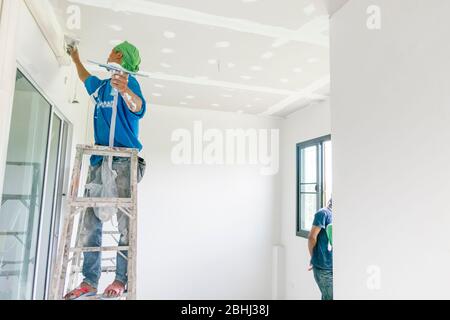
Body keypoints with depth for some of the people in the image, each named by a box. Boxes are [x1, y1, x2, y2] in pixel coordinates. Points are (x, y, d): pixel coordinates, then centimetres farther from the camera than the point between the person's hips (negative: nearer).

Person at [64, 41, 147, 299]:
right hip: (99, 160, 8)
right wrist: (75, 57, 58)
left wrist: (125, 91, -38)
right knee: (91, 223, 2)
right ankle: (89, 282, 7)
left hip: (124, 160, -7)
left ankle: (121, 280, -6)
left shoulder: (128, 81, 1)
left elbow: (139, 108, -19)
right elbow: (86, 78, 48)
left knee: (125, 222, -11)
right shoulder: (101, 86, 23)